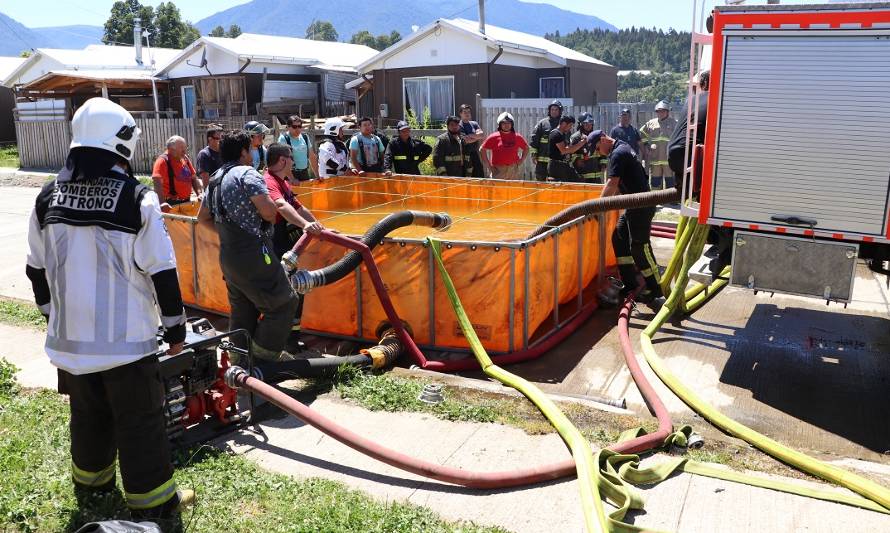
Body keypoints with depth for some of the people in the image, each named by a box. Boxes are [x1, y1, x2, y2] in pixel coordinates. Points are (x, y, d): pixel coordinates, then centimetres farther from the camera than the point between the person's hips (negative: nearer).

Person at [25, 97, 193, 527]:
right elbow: (162, 273, -14)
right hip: (126, 340, -5)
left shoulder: (48, 197, 1)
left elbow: (36, 269, 10)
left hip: (69, 338, 6)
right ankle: (153, 504, 16)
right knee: (140, 421, 6)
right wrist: (175, 327, -2)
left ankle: (91, 481, 42)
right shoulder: (137, 199, -16)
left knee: (87, 414, 23)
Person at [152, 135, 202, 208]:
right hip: (170, 204, -8)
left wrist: (200, 194, 1)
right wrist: (162, 202, -35)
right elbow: (157, 183, -24)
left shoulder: (185, 159, 11)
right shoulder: (162, 161, -12)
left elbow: (194, 179, 17)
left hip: (187, 202, 8)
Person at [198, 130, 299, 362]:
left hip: (228, 255, 9)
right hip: (253, 255, -9)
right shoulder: (247, 173, -11)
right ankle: (266, 355, 4)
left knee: (242, 311, 18)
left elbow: (203, 217, 24)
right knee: (283, 303, 1)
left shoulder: (215, 179, 16)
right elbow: (269, 211, -21)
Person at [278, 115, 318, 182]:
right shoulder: (283, 138, -8)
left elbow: (312, 157, 14)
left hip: (305, 173, 6)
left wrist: (317, 175, 8)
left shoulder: (305, 137, 9)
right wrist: (292, 179, -22)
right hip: (291, 173, -5)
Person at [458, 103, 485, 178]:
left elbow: (483, 135, 1)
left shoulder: (474, 124, 15)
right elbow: (465, 140, -15)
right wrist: (477, 137, -2)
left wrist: (470, 135, -10)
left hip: (475, 155, 6)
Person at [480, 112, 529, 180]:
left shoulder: (517, 137, 9)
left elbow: (526, 148, 23)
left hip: (514, 170, 3)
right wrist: (489, 166, -4)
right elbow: (482, 149, 1)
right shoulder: (494, 137, 0)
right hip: (498, 170, -3)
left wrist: (521, 160, 9)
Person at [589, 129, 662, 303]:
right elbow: (618, 184, 19)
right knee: (619, 239, 12)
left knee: (639, 246, -7)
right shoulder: (622, 148, 16)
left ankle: (654, 288, 3)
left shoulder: (618, 154, -16)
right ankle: (630, 284, 16)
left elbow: (611, 185, -23)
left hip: (641, 206, -11)